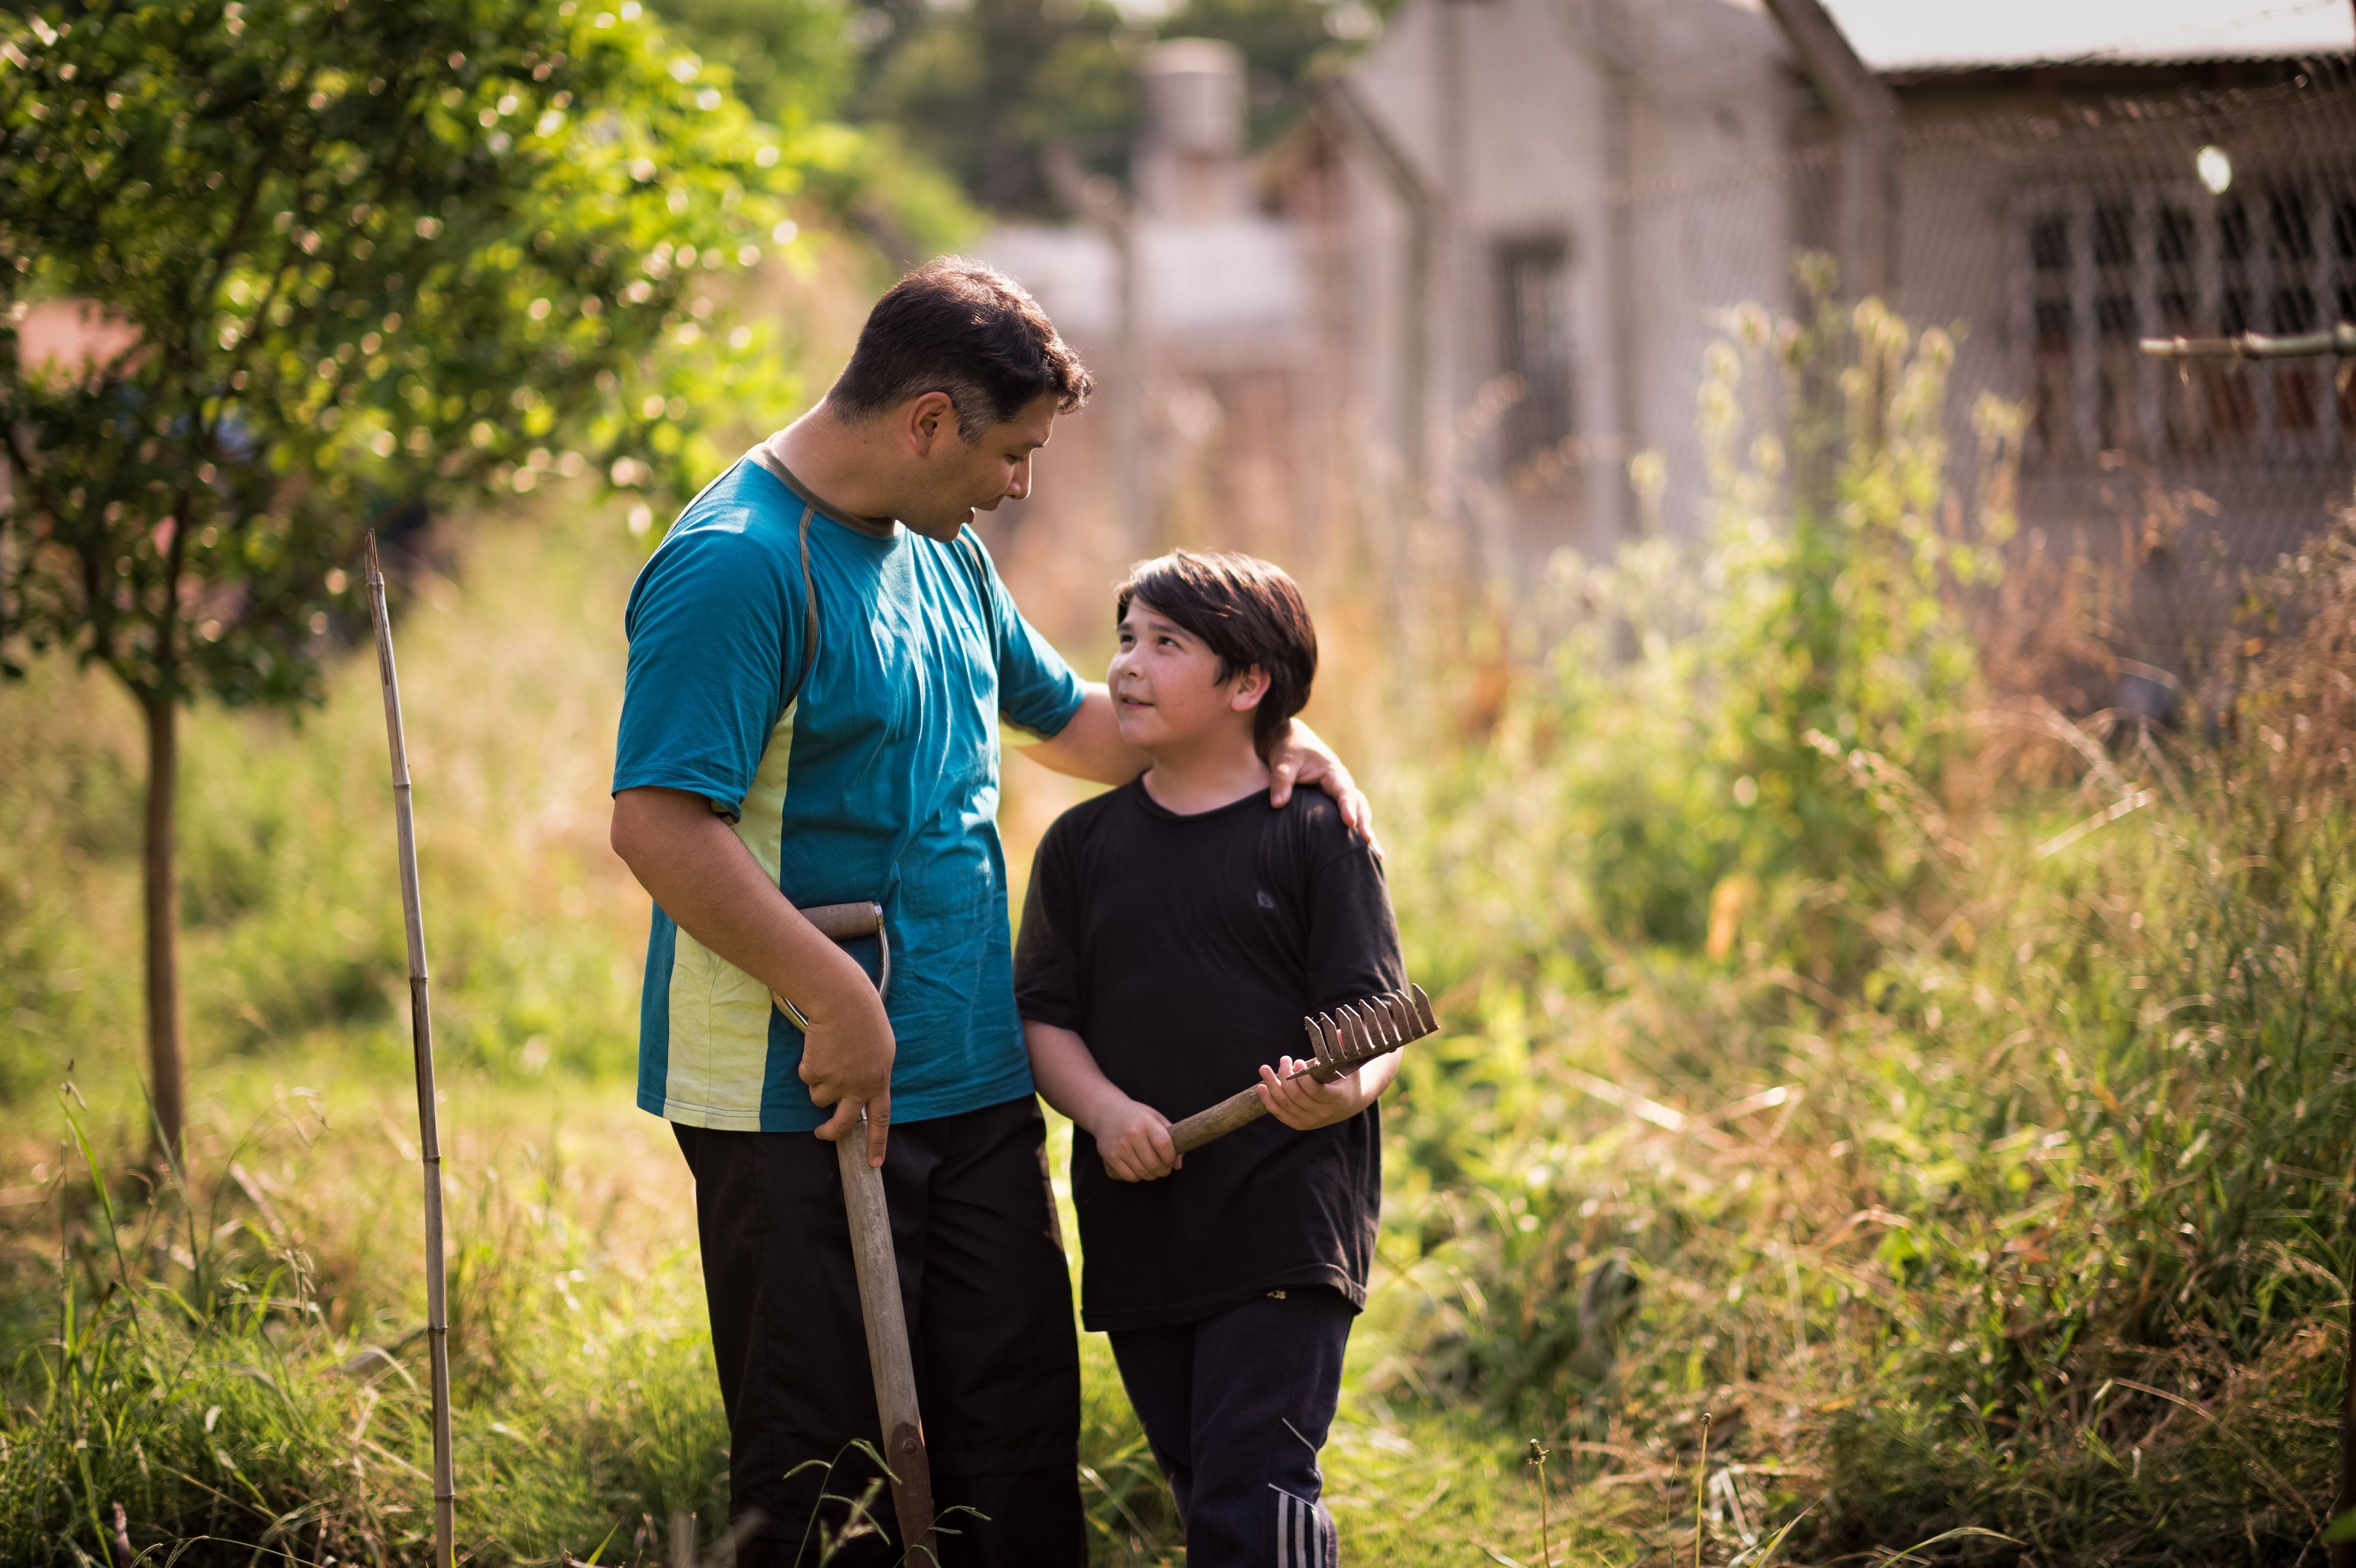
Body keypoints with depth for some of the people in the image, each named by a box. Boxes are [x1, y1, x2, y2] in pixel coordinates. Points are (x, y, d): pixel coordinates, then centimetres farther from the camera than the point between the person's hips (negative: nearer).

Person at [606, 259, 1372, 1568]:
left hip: (972, 1082, 8)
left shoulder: (942, 553, 14)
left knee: (1018, 1434, 10)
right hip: (800, 1100, -8)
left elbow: (1063, 716, 29)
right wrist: (839, 1002, -25)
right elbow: (657, 822, -24)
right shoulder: (737, 565, -16)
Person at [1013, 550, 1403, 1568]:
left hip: (1285, 1226, -5)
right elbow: (1043, 1016, 8)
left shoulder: (1315, 835, -1)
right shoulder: (1083, 844, 11)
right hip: (1139, 1226, 5)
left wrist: (1341, 1093, -28)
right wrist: (1103, 1109, -12)